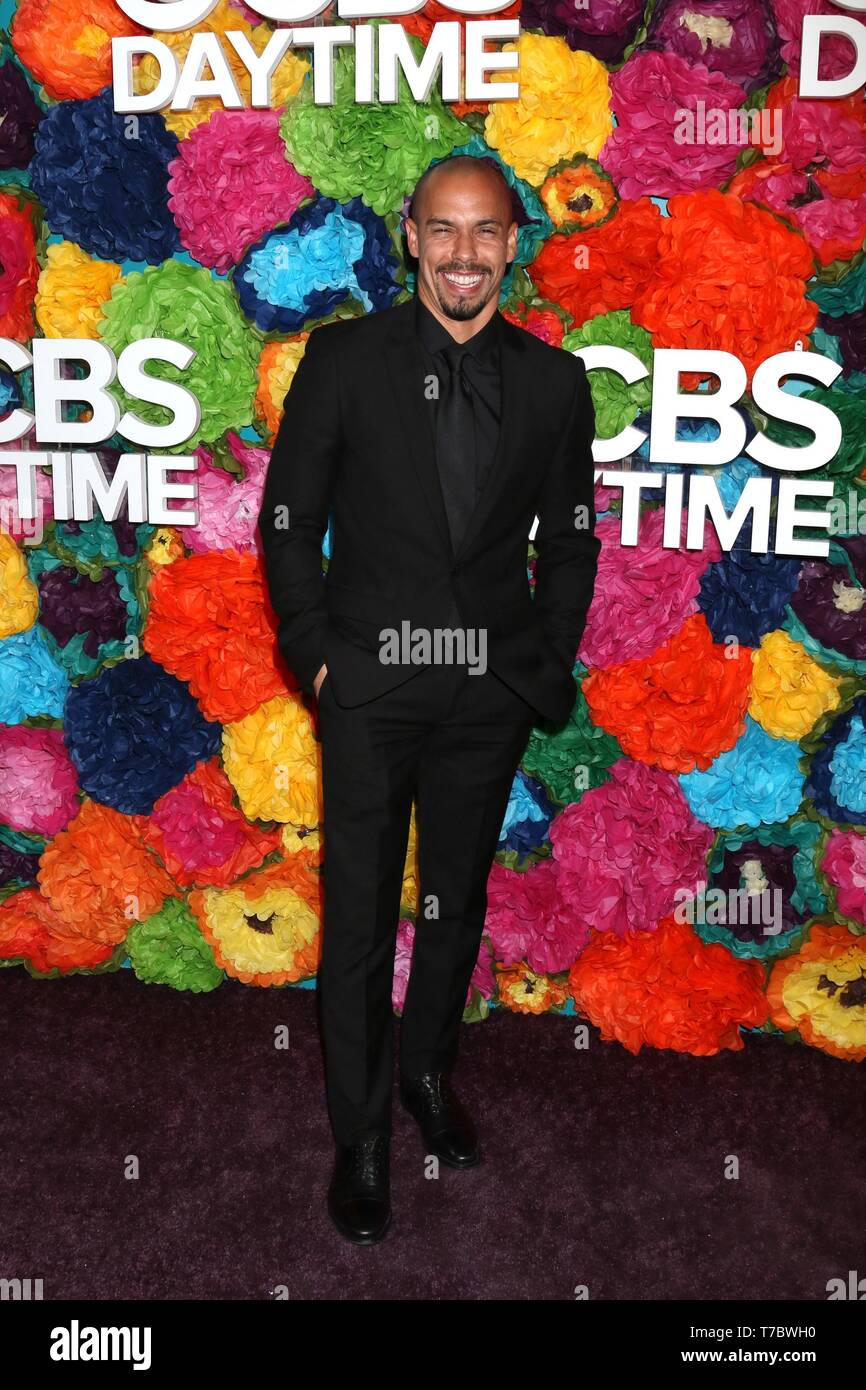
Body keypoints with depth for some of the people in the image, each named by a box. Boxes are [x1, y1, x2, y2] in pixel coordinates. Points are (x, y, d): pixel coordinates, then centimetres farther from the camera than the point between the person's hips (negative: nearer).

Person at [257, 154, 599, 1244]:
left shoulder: (554, 381, 3)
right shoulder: (344, 358, -3)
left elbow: (571, 542, 9)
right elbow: (289, 520, -1)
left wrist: (546, 667, 3)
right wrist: (318, 653, -6)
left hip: (492, 694, 3)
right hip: (371, 685, -2)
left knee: (458, 901, 17)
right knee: (358, 919, 5)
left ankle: (429, 1066, 43)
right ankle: (360, 1134, 25)